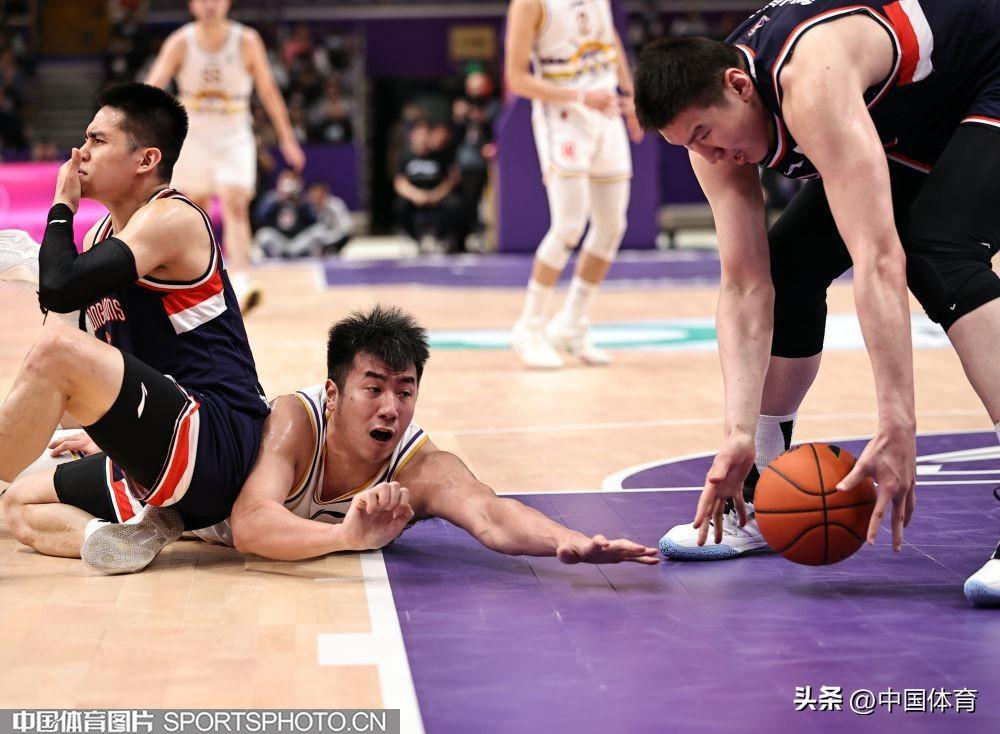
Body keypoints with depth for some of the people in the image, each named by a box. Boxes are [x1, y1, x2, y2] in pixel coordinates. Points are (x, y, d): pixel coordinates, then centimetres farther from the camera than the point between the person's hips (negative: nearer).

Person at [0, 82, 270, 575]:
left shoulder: (170, 219, -9)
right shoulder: (102, 235, 19)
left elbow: (60, 289, -23)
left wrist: (62, 207, -6)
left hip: (214, 447, -11)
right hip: (163, 469, 11)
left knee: (58, 350, -28)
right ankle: (132, 533, -10)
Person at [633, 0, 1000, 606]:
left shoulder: (808, 81, -40)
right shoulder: (712, 122, -15)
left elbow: (877, 262, -46)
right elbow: (745, 288, -16)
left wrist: (897, 430, -50)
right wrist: (740, 434, -26)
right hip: (908, 138, 8)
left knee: (937, 257, -32)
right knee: (787, 266, 1)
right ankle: (758, 502, 14)